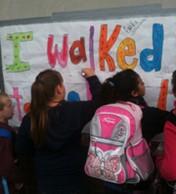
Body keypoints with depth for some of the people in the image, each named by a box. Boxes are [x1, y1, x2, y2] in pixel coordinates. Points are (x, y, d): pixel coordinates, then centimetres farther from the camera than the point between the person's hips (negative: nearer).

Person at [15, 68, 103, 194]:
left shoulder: (30, 119, -14)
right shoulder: (74, 110, -21)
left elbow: (21, 150, -2)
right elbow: (99, 101, -5)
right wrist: (92, 78, 8)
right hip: (72, 179, -2)